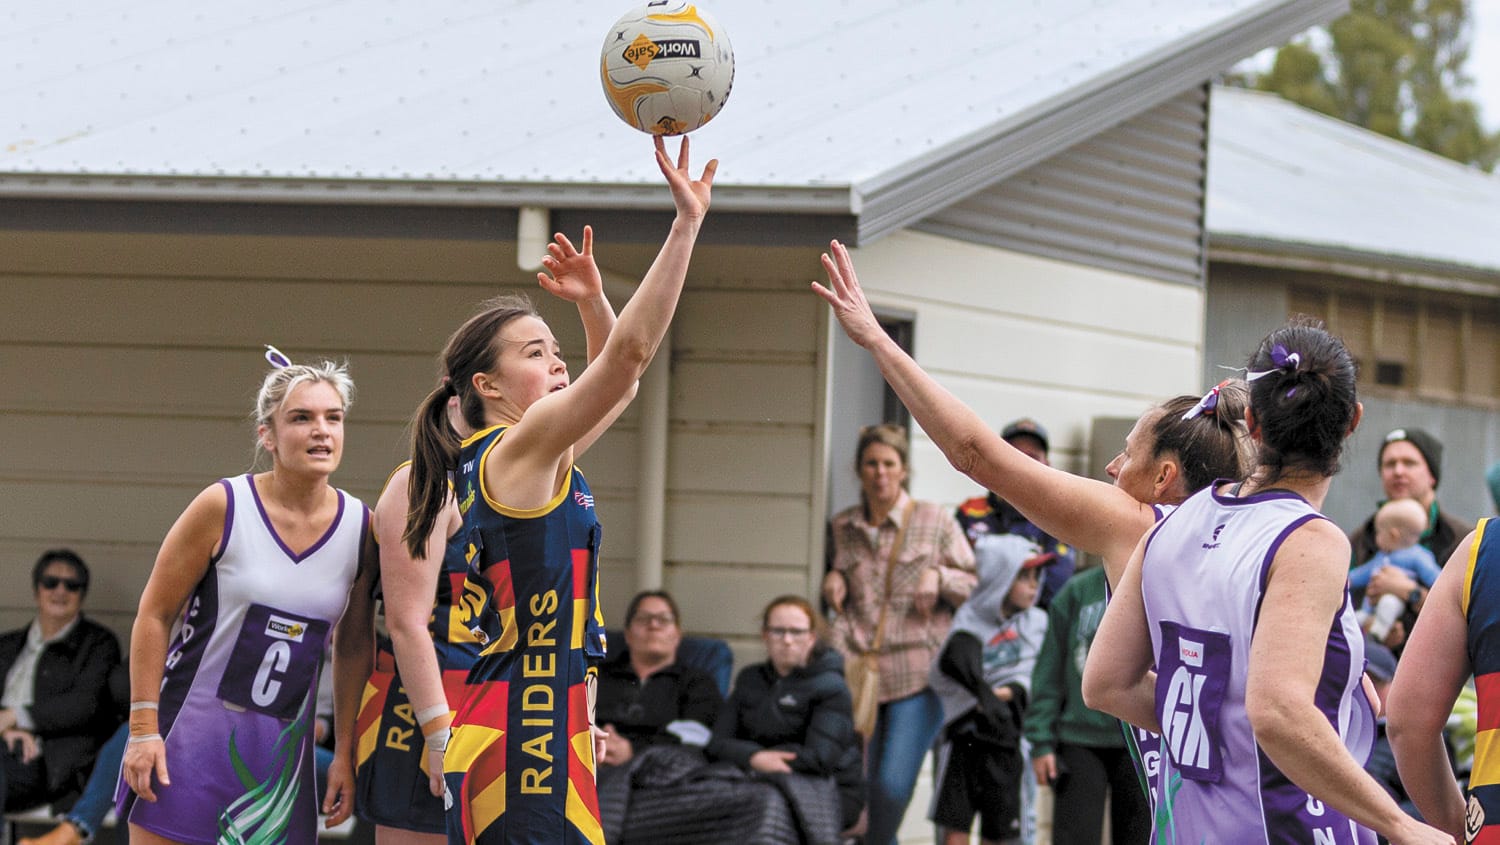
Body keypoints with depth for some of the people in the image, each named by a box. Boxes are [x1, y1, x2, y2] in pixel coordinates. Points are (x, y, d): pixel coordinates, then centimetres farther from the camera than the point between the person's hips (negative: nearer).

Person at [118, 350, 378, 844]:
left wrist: (345, 753, 7)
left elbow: (353, 646, 10)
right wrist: (143, 730, -9)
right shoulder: (223, 507, -9)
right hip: (192, 732, -3)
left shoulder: (361, 527, 1)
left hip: (284, 746, 3)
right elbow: (155, 615, -4)